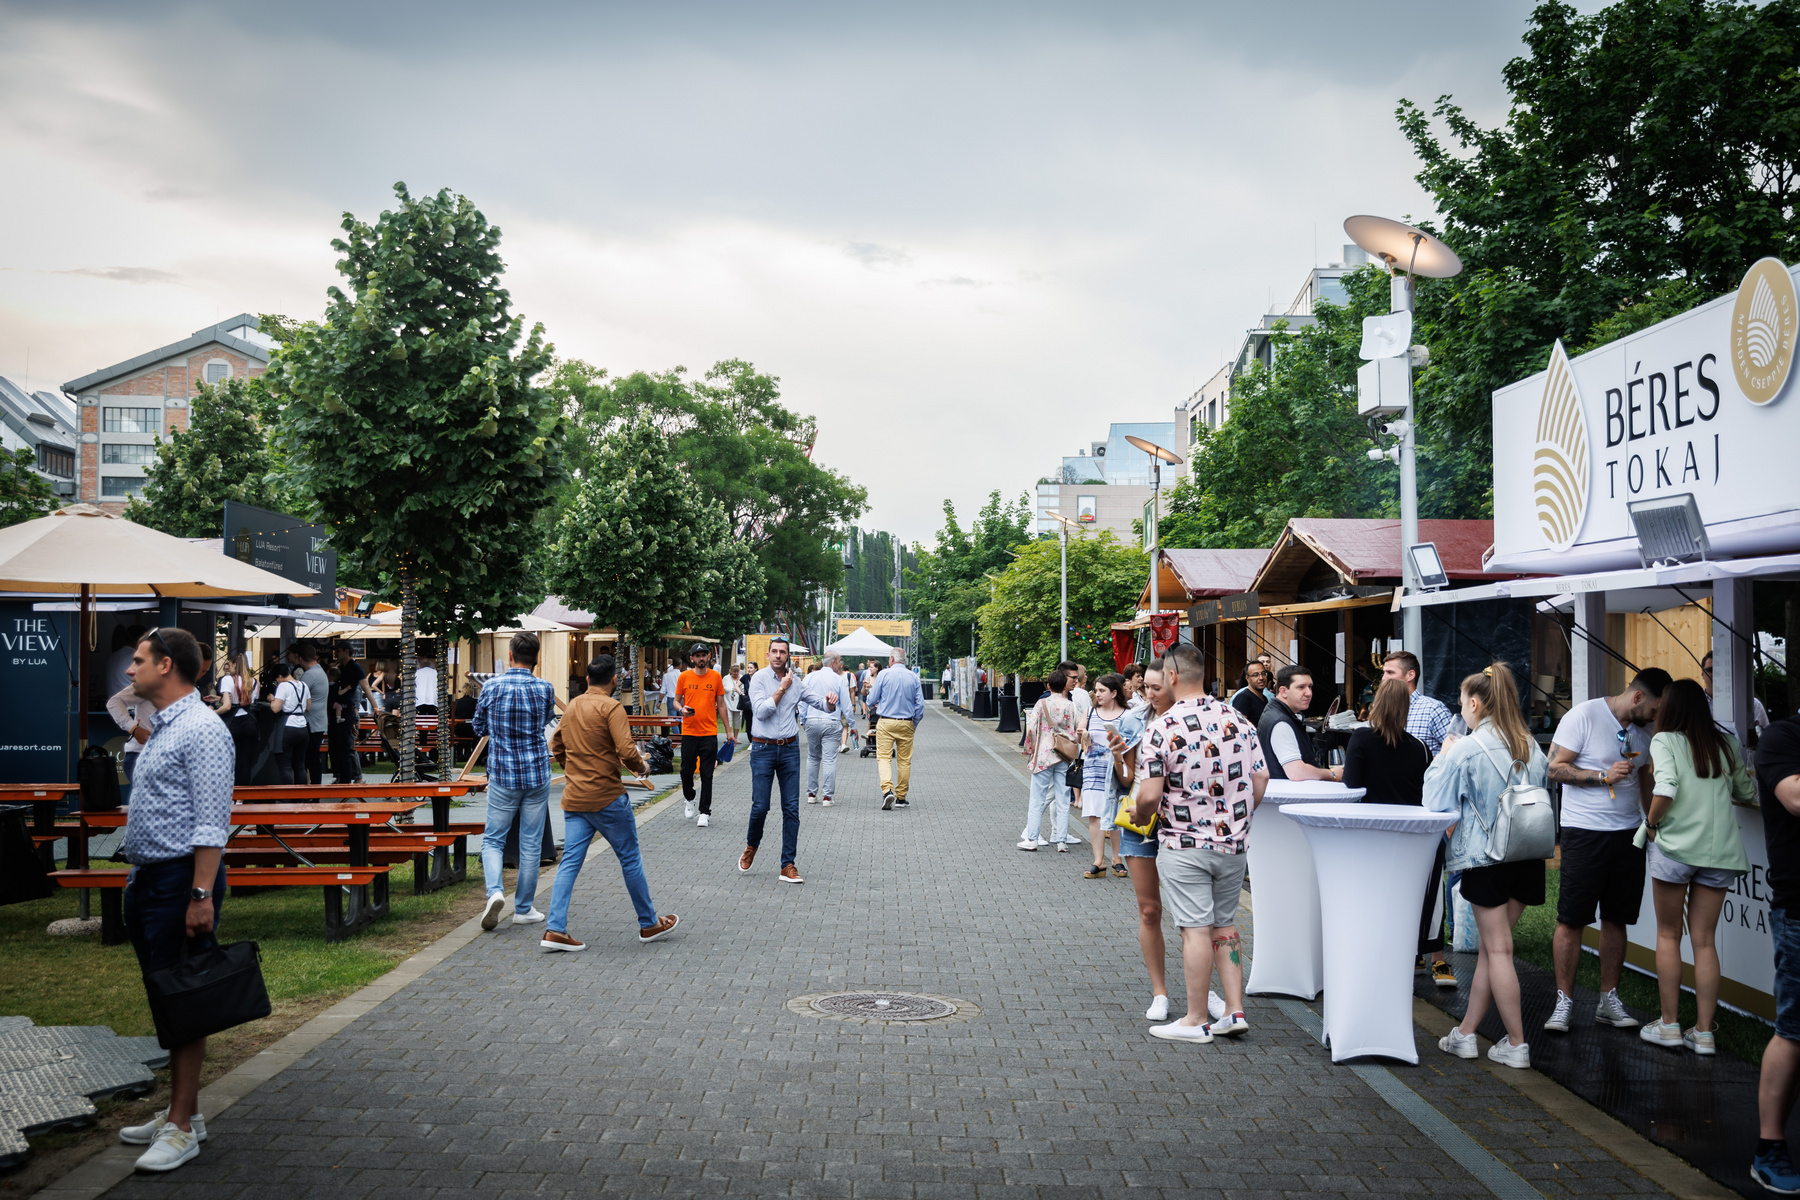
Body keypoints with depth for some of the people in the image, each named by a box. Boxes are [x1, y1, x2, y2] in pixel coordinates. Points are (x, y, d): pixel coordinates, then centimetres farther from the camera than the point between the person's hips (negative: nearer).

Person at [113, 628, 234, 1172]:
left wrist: (201, 896, -25)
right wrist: (138, 876, 20)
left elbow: (211, 823, -21)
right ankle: (182, 1110, 24)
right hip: (147, 879, 10)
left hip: (181, 880, -10)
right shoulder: (161, 729, 16)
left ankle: (182, 1128, 1)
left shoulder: (201, 730, -15)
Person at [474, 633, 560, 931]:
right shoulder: (545, 688, -5)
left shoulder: (492, 687, -6)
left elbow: (479, 728, 8)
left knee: (493, 839, 10)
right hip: (538, 775, 1)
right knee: (531, 844, 8)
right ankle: (523, 908, 14)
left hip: (502, 776, -1)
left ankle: (495, 890, -13)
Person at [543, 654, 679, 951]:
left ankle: (555, 929, -4)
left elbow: (555, 746, 20)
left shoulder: (571, 707, 10)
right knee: (630, 859, 7)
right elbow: (626, 751, -22)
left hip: (573, 799, 6)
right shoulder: (611, 707, -13)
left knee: (570, 862, 5)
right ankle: (649, 924, 18)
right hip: (607, 797, -6)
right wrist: (643, 767, -3)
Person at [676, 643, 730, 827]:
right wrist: (681, 709, -13)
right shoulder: (684, 677, 2)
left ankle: (705, 812, 7)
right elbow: (676, 700, 10)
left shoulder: (716, 677, 3)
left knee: (707, 774, 0)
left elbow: (721, 704, 8)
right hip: (689, 732, 1)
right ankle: (689, 799, 33)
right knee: (686, 770, 5)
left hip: (709, 733, 0)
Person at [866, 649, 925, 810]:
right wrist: (914, 724, 16)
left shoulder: (884, 674, -4)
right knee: (904, 760, 8)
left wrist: (872, 707, 24)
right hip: (906, 724, 2)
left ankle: (887, 790, -22)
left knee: (883, 757, -2)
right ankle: (901, 798, 13)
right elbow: (920, 704, 3)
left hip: (886, 723, -2)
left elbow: (872, 700, 0)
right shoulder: (913, 677, 3)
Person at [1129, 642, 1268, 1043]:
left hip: (1184, 844, -5)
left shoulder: (1161, 728, -15)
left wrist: (1138, 818, 3)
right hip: (1233, 843, 5)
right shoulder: (1237, 719, 1)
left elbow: (1149, 795, -18)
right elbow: (1261, 780, 5)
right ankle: (1234, 1010, 16)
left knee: (1196, 929, -1)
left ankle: (1196, 1021, 7)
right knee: (1225, 925, 16)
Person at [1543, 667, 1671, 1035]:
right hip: (1585, 834, -6)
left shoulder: (1642, 731, 12)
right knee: (1571, 919, -4)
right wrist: (1603, 776, -18)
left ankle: (1609, 999, 19)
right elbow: (1554, 769, -11)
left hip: (1629, 833, 6)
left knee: (1616, 919, 9)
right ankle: (1564, 1001, 4)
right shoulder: (1584, 716, -9)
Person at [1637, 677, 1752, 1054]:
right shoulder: (1726, 744, 9)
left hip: (1675, 846, -3)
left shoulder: (1665, 741, -4)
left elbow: (1665, 788, -19)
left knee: (1668, 935, 10)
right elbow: (1747, 792, 17)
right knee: (1705, 940, 9)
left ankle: (1669, 1024, 14)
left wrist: (1651, 823, -4)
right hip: (1720, 850, 4)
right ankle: (1703, 1031, 10)